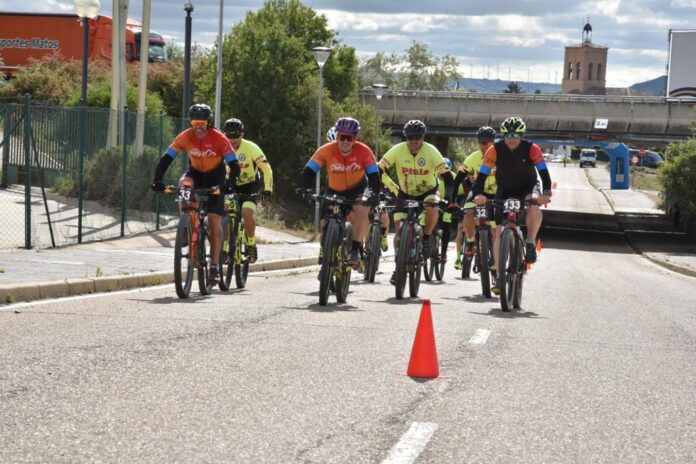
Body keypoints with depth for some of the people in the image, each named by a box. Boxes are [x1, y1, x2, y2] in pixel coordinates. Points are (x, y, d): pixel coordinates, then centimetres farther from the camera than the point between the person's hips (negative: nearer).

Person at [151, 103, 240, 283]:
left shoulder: (219, 138, -25)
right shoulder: (185, 137, -19)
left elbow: (234, 164, -27)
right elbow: (166, 158, -18)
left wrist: (230, 183, -44)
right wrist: (157, 180, -31)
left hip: (215, 176, -2)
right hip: (195, 172, 2)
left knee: (214, 220, -9)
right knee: (184, 184, -34)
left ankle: (215, 265, -4)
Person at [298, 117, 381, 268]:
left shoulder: (364, 151, -25)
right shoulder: (327, 150, -24)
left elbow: (374, 175, -26)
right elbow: (309, 171, -24)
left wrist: (375, 194, -42)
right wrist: (304, 189, -39)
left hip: (357, 189, -1)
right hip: (334, 191, 1)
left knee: (362, 211, -30)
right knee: (325, 224, -10)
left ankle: (355, 250, -21)